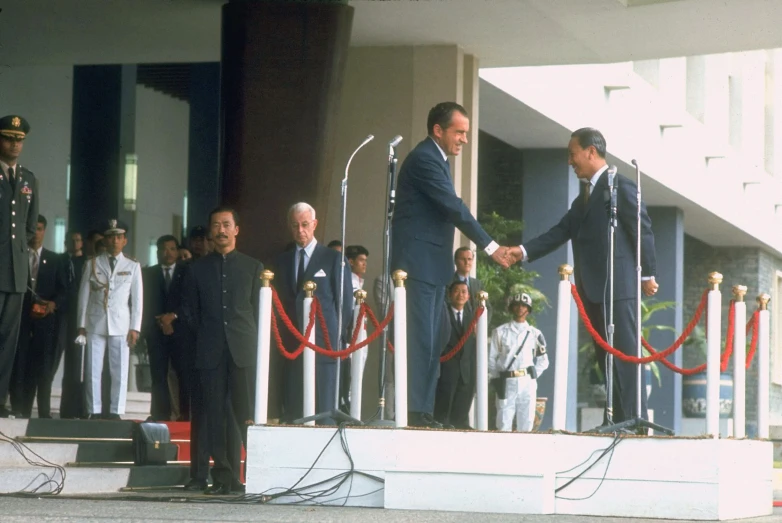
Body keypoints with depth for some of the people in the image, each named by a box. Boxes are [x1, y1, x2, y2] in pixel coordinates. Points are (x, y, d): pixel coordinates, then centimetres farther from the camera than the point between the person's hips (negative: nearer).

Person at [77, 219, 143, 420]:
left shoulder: (133, 266, 8)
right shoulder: (92, 264, 9)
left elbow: (137, 299, 6)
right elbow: (84, 296, 7)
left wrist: (135, 328, -1)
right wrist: (82, 325, 2)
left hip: (121, 325, 0)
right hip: (95, 324, 0)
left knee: (120, 371, -4)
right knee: (93, 371, -2)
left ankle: (115, 412, -2)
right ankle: (95, 411, 0)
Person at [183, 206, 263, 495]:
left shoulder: (253, 267, 12)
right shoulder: (198, 268, 14)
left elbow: (258, 309, 11)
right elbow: (191, 312, 15)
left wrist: (252, 343, 3)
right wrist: (204, 341, 7)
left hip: (244, 351, -1)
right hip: (210, 352, 1)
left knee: (246, 415, -7)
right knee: (216, 415, -2)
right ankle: (223, 477, 0)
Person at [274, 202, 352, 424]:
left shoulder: (334, 259, 3)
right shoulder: (283, 261, 16)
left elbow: (345, 303, 3)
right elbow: (282, 302, 17)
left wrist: (338, 337, -3)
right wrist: (283, 336, 5)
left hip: (323, 345, -4)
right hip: (292, 345, 4)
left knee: (324, 411, -6)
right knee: (292, 411, 1)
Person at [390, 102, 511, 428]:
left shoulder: (437, 160, 19)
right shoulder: (424, 159, -13)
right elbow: (454, 207, -18)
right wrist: (489, 246, -18)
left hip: (433, 266, 10)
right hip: (418, 263, -10)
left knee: (429, 343, 8)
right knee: (419, 340, -13)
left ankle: (422, 412, 8)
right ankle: (412, 411, -14)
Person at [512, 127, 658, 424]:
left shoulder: (620, 186, -5)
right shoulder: (584, 196, 20)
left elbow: (643, 230, -8)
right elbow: (560, 232, 13)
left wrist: (647, 275, -9)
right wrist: (524, 251, 1)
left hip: (617, 287, -9)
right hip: (594, 290, 9)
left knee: (624, 353, -10)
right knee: (606, 356, 9)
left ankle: (634, 420, -11)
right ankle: (616, 420, 13)